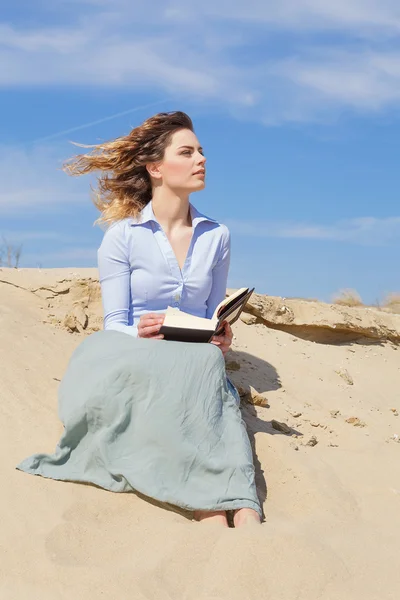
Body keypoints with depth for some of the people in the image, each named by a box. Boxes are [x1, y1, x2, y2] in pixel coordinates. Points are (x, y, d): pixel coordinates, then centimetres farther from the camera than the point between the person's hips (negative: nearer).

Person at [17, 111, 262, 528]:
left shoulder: (216, 237, 13)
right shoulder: (122, 235, 1)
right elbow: (114, 325, -3)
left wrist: (220, 339, -8)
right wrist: (140, 335, -26)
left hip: (198, 364, 3)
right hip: (134, 365, -2)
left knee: (209, 367, -37)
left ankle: (248, 522, -53)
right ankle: (216, 516, -47)